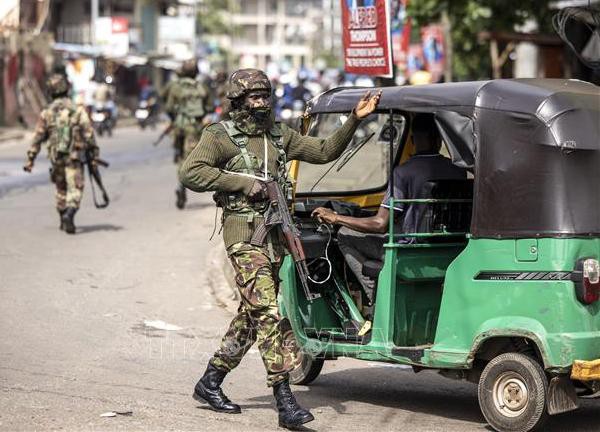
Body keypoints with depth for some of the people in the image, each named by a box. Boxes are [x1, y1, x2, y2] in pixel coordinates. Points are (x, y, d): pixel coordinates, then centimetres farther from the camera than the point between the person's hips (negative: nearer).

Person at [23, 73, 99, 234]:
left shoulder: (46, 113, 1)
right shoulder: (78, 110, -6)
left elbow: (38, 137, 2)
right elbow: (88, 133, -9)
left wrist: (30, 159, 5)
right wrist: (95, 152, -2)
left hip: (56, 156, 3)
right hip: (74, 157, -3)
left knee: (61, 188, 20)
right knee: (74, 189, -5)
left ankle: (64, 221, 27)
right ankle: (69, 215, -29)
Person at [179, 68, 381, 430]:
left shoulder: (280, 136, 16)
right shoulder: (221, 136, -3)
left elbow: (325, 151, 17)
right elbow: (190, 172, -14)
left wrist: (354, 120, 6)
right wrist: (242, 182, -16)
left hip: (275, 233, 7)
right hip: (245, 233, -7)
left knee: (252, 314, 13)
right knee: (268, 313, -15)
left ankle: (210, 382, 26)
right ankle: (285, 399, -18)